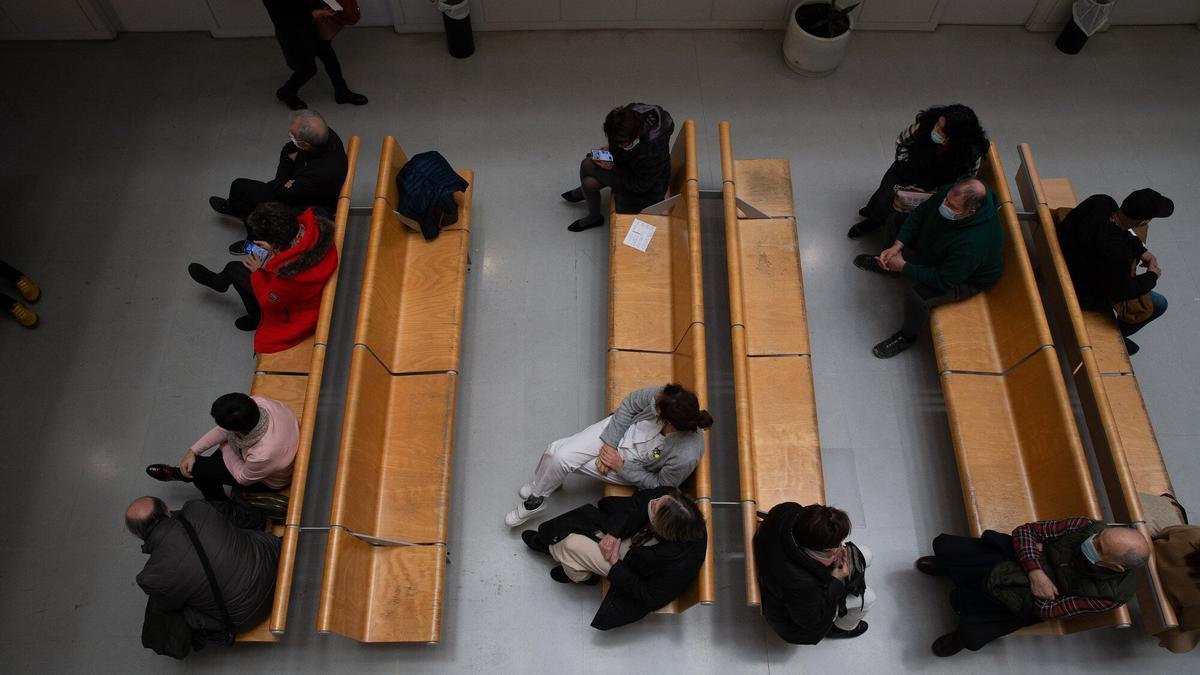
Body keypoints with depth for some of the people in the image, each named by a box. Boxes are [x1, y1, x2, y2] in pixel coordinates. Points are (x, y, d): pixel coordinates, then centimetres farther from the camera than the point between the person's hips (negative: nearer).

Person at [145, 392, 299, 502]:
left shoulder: (264, 455, -47)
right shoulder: (257, 402, -32)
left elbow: (243, 478, -20)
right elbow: (224, 428, -10)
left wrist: (226, 450, -6)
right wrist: (193, 451, -8)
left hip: (271, 481, -5)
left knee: (200, 469, 5)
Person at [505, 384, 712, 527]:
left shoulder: (685, 456, -38)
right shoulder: (662, 396, -31)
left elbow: (659, 486, -18)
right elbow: (630, 404, -10)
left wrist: (621, 466, -17)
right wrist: (608, 443, -13)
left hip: (631, 467, -3)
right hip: (619, 427, 3)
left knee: (563, 462, -8)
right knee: (557, 453, -7)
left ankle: (536, 500, 27)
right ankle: (539, 487, 29)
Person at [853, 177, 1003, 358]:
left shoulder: (974, 243, -45)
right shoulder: (950, 193, -27)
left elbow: (943, 281, -35)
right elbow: (919, 214, -10)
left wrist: (903, 267, -27)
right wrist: (896, 246, -20)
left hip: (965, 278, -7)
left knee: (916, 297, -29)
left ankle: (907, 336, 6)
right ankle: (887, 263, 40)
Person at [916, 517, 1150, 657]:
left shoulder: (1111, 594, -26)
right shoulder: (1089, 527, -23)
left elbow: (1047, 610, -20)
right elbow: (1025, 531, -13)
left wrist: (1040, 555, -20)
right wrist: (1035, 570, -27)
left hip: (1030, 601, -3)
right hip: (1022, 556, 3)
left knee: (972, 635, -23)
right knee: (943, 544, -5)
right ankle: (946, 567, 35)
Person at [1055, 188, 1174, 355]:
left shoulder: (1100, 201, -23)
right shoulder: (1117, 255, -40)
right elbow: (1122, 292, -22)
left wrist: (1142, 250, -2)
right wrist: (1152, 276, -6)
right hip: (1082, 293, -7)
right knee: (1159, 304, 6)